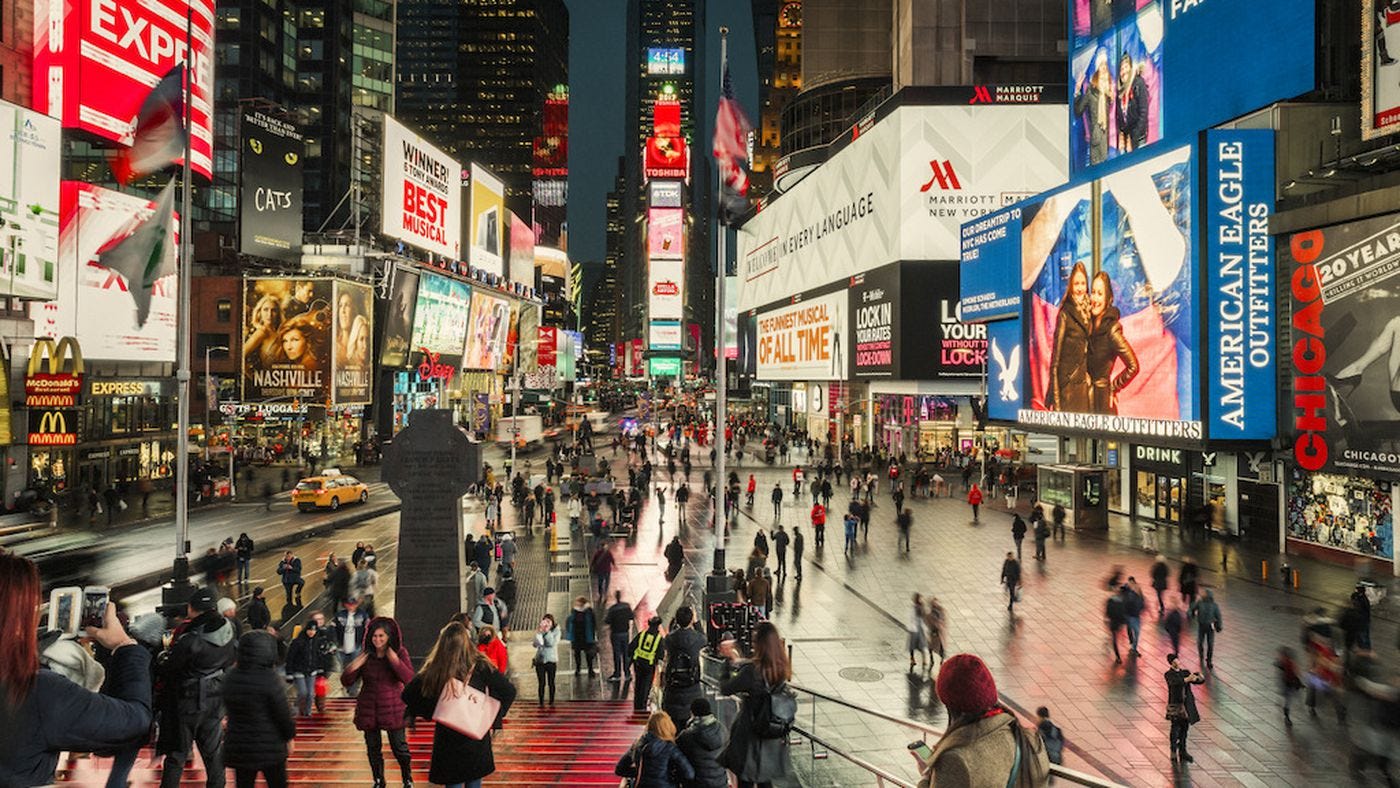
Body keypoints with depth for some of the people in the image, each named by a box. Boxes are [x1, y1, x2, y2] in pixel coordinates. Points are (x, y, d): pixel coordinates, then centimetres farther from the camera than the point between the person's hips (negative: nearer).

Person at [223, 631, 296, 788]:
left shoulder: (230, 678, -1)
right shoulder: (269, 678, -19)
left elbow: (228, 709, 10)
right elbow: (283, 714, -14)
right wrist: (289, 735, 3)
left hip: (238, 748, 5)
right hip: (270, 748, -5)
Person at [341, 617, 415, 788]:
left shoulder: (400, 653, -6)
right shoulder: (366, 655, -1)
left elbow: (409, 678, -19)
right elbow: (346, 683, 2)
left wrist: (395, 660, -26)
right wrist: (352, 668, -18)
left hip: (392, 708, -2)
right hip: (368, 709, 3)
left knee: (400, 748, 2)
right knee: (373, 749, 11)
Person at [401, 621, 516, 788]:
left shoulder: (434, 670, -12)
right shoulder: (480, 666, -11)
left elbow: (407, 695, -6)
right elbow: (509, 691, -9)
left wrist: (427, 713, 0)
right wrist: (494, 719, -3)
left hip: (447, 740, -1)